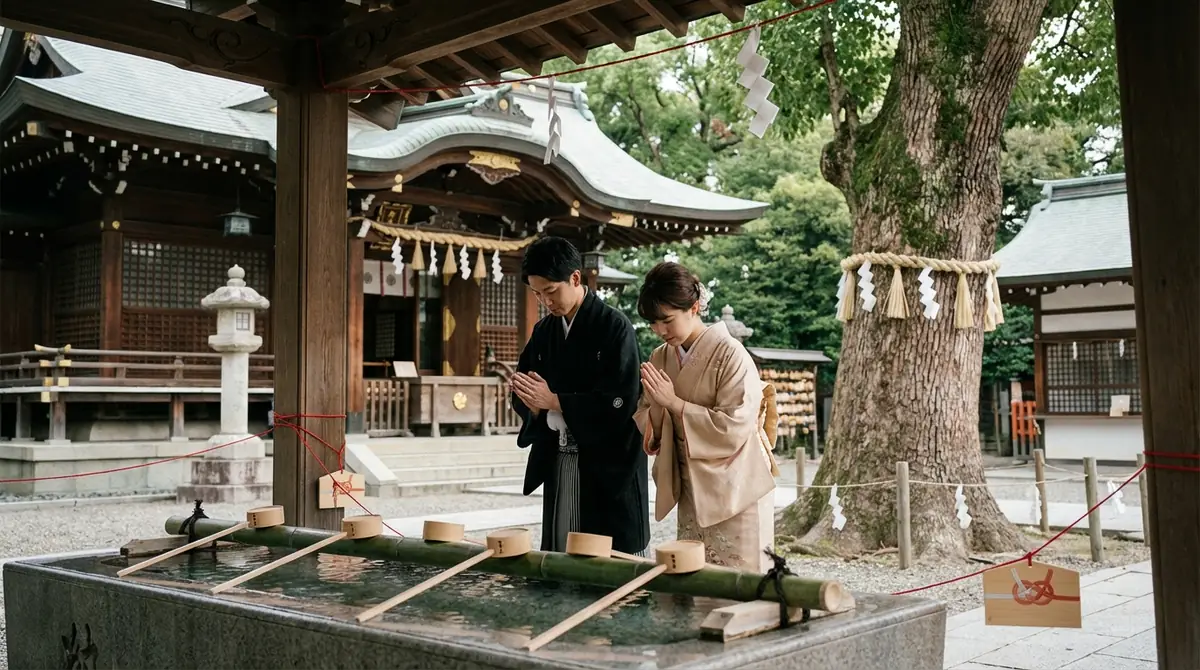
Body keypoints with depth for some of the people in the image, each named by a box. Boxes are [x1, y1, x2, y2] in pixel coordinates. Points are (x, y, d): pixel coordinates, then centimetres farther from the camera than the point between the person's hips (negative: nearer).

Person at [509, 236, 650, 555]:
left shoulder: (614, 327, -9)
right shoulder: (543, 331, 10)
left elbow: (621, 402, -17)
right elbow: (525, 396, 13)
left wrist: (554, 401, -18)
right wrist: (531, 401, -11)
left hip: (607, 468, -6)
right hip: (557, 465, 6)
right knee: (559, 554, 9)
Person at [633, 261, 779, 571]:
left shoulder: (729, 354, -14)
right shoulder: (660, 359, 5)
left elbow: (735, 427, -21)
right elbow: (647, 429, 5)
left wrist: (673, 402, -21)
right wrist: (656, 406, -16)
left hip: (734, 491, -5)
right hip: (692, 491, 6)